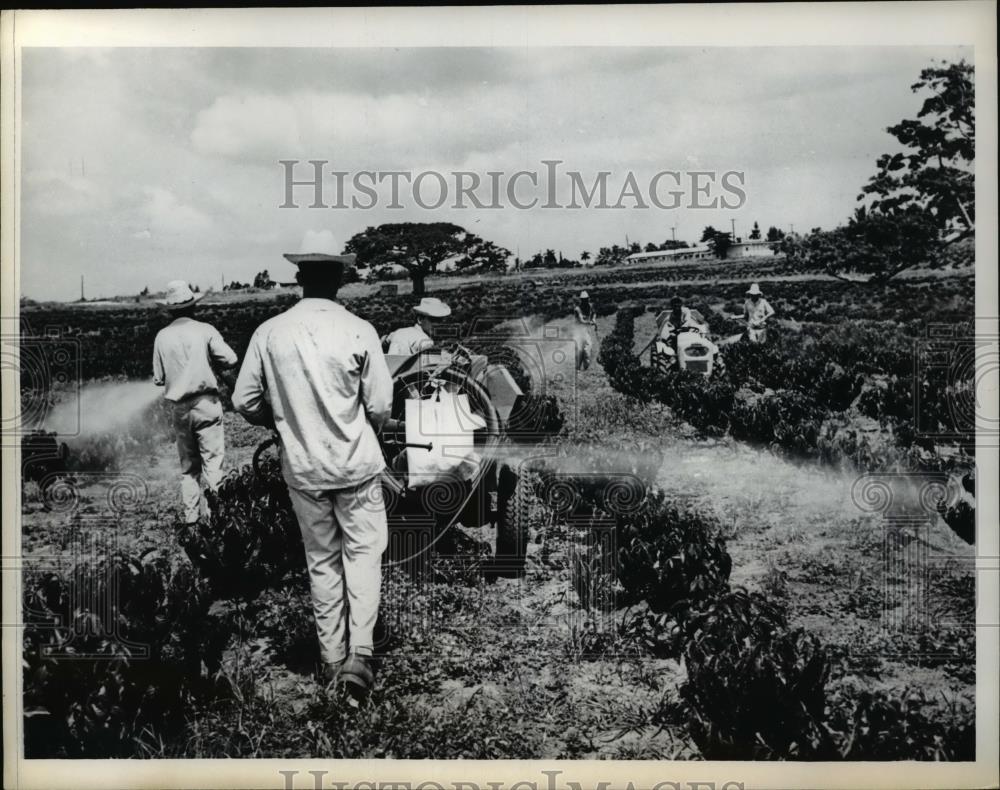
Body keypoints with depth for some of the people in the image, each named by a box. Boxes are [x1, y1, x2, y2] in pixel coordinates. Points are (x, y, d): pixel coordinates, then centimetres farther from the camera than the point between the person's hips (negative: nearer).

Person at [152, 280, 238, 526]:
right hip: (205, 403, -3)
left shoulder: (162, 336, 2)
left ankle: (191, 513, 16)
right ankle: (215, 509, -8)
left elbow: (158, 378, 4)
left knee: (188, 465, 13)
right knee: (212, 459, 0)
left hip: (178, 408, 3)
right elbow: (230, 359, -13)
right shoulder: (205, 330, -7)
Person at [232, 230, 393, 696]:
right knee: (364, 552, 11)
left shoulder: (269, 333, -6)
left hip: (302, 468, 2)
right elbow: (380, 405, -9)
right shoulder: (359, 331, -12)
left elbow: (244, 401, -1)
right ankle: (360, 651, -1)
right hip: (357, 464, -2)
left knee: (321, 560, 15)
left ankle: (331, 657, 23)